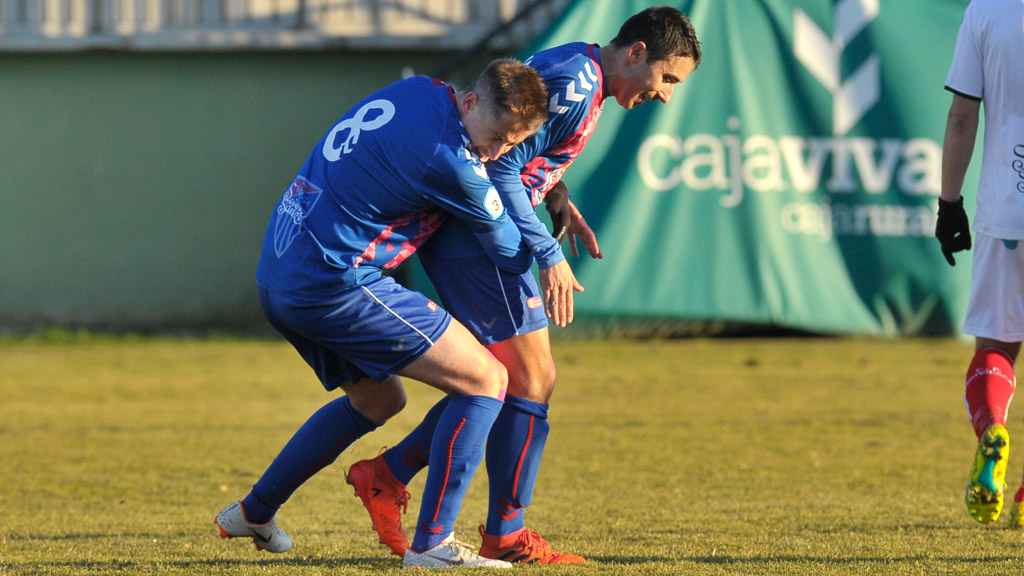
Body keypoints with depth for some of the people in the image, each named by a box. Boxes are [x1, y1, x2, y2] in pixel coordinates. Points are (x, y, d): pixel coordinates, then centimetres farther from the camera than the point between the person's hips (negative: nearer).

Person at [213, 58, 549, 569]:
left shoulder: (417, 90, 9)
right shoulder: (447, 158, -17)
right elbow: (511, 253, -2)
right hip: (335, 284, -10)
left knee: (378, 399, 31)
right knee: (486, 380, -4)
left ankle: (253, 512, 38)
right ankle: (432, 542, -5)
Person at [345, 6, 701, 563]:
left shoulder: (580, 75, 15)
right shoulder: (577, 83, -18)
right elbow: (500, 169, -22)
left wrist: (559, 200, 7)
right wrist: (550, 256, -21)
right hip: (474, 238, -10)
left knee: (500, 381, 15)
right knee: (532, 381, -6)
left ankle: (387, 475, 18)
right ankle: (505, 535, 1)